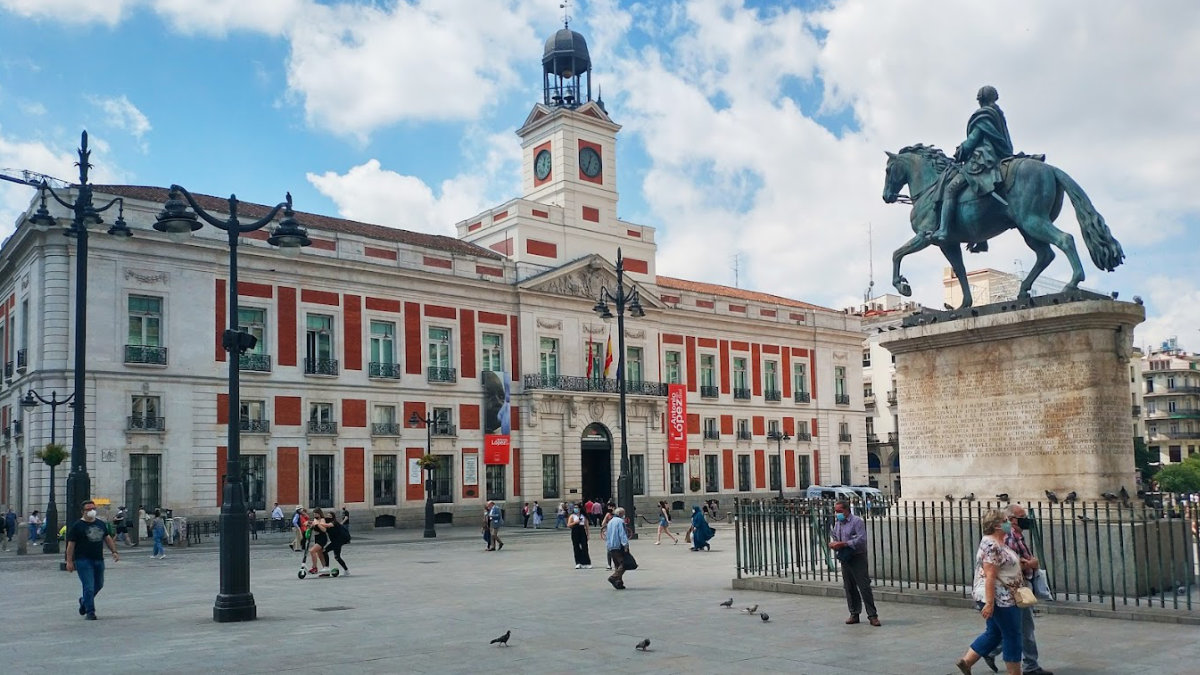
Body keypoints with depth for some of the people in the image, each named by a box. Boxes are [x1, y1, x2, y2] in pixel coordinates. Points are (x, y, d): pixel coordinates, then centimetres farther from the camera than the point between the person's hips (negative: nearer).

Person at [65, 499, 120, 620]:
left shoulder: (101, 523, 12)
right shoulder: (77, 526, -6)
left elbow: (107, 538, 19)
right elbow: (71, 544, -7)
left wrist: (114, 551, 10)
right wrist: (69, 561, -12)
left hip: (99, 560, 6)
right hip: (83, 560, -6)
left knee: (99, 585, 14)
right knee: (89, 586, -9)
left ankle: (84, 601, 39)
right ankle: (90, 611, 0)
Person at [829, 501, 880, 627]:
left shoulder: (857, 521, -9)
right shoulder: (837, 523, 14)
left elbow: (861, 539, -19)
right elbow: (834, 538, 21)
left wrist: (843, 544, -21)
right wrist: (833, 544, -3)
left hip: (857, 558, -7)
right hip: (844, 559, 7)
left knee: (864, 587, -7)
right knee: (849, 588, 9)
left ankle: (872, 615, -3)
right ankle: (854, 614, 19)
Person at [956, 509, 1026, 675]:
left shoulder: (997, 543, 12)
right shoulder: (991, 545, -20)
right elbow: (989, 575, -24)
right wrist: (989, 603, -25)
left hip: (1002, 598, 10)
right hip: (999, 599, -10)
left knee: (994, 633, 15)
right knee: (1012, 636, 0)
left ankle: (966, 661, 16)